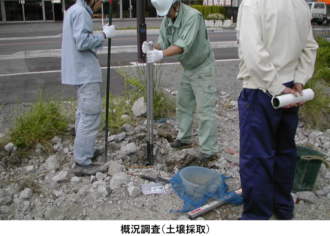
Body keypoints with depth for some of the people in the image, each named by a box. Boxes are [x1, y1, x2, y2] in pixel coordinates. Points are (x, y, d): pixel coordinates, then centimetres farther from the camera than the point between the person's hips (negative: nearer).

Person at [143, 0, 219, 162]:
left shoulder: (192, 16, -25)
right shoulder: (167, 19, 1)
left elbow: (184, 44, -37)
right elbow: (163, 42, -3)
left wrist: (162, 54, -51)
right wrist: (152, 48, -26)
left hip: (202, 68, -8)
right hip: (188, 68, 9)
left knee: (205, 109, -9)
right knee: (183, 105, 16)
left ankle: (210, 151, -3)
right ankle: (185, 139, 33)